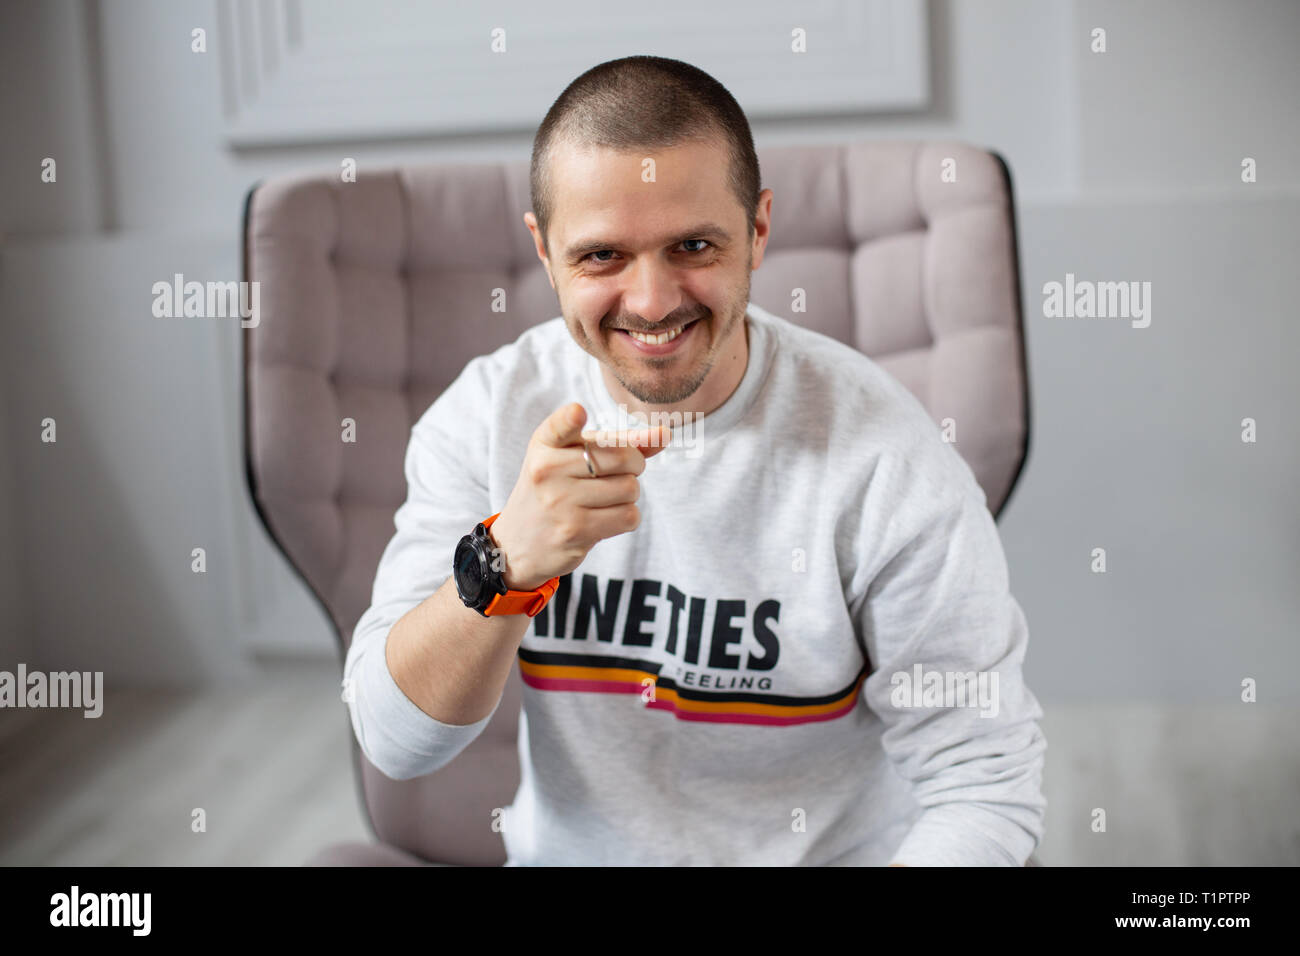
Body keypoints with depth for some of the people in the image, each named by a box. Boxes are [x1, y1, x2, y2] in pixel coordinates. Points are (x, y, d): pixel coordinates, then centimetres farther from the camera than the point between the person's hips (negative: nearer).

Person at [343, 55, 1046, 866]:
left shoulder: (888, 462, -15)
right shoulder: (486, 415, -6)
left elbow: (988, 793, -14)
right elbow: (396, 740, -9)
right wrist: (507, 566, -28)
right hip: (562, 855, 1)